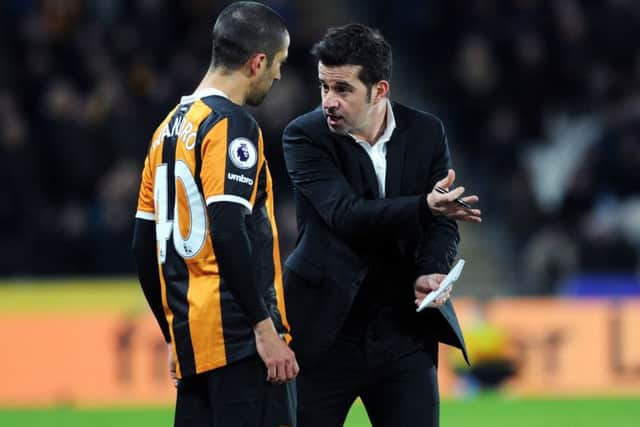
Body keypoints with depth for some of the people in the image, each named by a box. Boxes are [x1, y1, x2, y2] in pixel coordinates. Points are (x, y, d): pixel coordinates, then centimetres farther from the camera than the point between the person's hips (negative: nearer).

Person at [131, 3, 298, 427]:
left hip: (191, 341, 9)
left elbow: (145, 247, 19)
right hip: (241, 339, -9)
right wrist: (265, 328, -18)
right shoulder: (232, 125, -8)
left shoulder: (170, 127, 17)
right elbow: (228, 233, -19)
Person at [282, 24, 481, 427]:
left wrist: (431, 273, -19)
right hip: (327, 332, -2)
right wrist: (425, 207, -36)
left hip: (404, 332, 2)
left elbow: (443, 223, 3)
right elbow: (347, 216, -22)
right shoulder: (305, 136, -9)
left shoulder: (426, 132, 1)